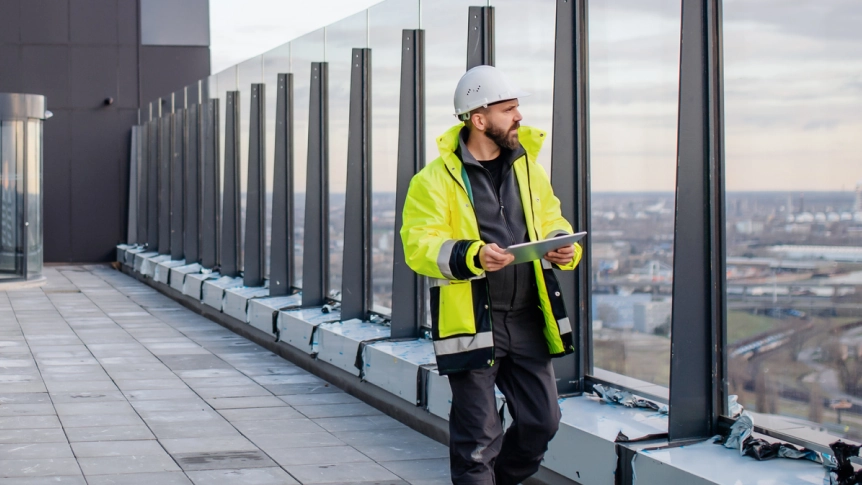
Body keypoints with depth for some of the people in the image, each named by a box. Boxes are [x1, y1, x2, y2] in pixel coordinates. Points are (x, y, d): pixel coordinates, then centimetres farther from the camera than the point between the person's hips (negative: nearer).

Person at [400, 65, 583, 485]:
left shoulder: (527, 166, 11)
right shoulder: (435, 179, -6)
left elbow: (551, 223, 19)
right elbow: (418, 245, -12)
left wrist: (565, 248, -4)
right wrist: (471, 256, -28)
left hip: (526, 319, 5)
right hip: (471, 321, -5)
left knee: (541, 422, 9)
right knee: (477, 435, 0)